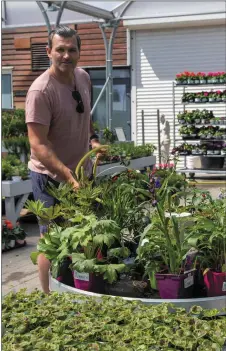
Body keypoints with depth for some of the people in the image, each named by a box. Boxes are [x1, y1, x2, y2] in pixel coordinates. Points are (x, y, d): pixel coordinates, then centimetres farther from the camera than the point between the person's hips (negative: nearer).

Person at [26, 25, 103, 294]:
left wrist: (92, 139, 0)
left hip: (81, 171, 8)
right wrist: (68, 176, -35)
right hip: (51, 176, -7)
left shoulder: (83, 77, 1)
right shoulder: (41, 90, -23)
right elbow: (38, 144, -27)